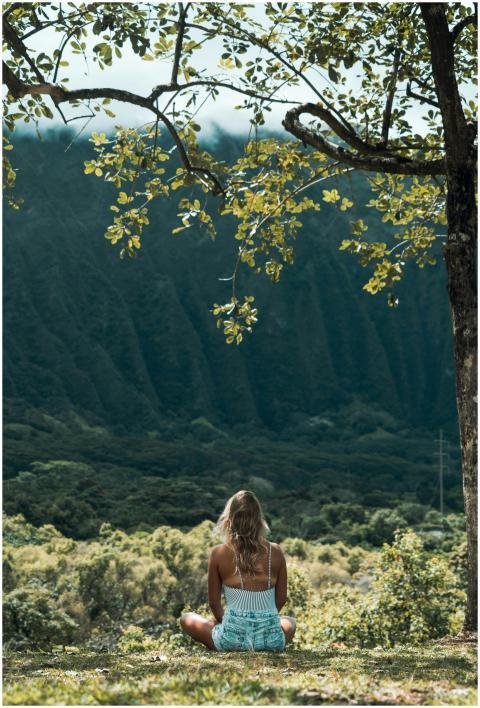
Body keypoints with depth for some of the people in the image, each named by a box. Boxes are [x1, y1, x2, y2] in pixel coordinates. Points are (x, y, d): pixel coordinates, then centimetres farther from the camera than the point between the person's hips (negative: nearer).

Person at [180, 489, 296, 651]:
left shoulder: (218, 554, -4)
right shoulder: (275, 552, 0)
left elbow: (214, 603, 4)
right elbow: (281, 600, 9)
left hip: (233, 639, -2)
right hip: (271, 641, 2)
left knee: (186, 618, 27)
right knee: (289, 621, 40)